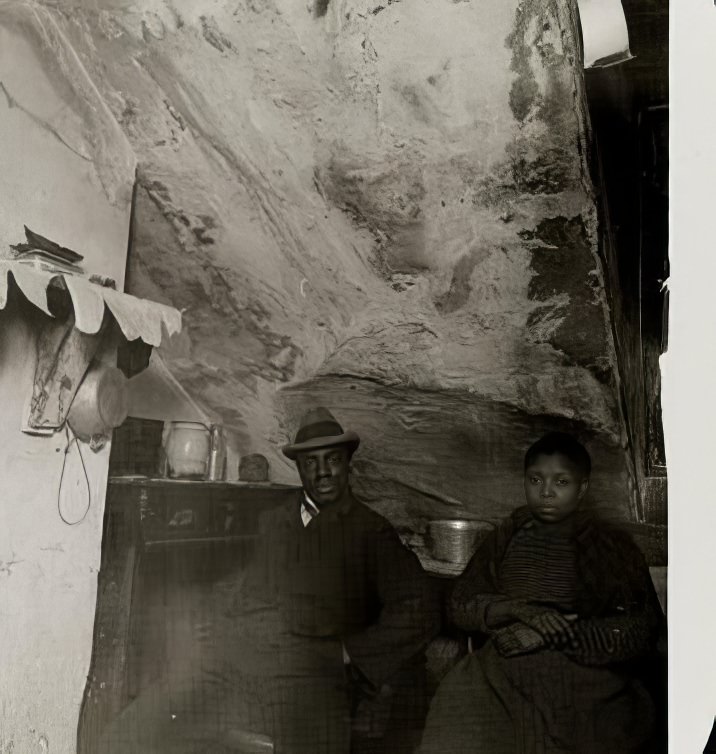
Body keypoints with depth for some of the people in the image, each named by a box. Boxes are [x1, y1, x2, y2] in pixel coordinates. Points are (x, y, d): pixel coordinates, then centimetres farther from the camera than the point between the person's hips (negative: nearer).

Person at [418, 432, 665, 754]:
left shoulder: (611, 545, 3)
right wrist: (521, 610, -12)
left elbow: (642, 630, -3)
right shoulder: (505, 537, 8)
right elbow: (460, 604, 5)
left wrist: (549, 634, -12)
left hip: (588, 671, 0)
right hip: (505, 671, 0)